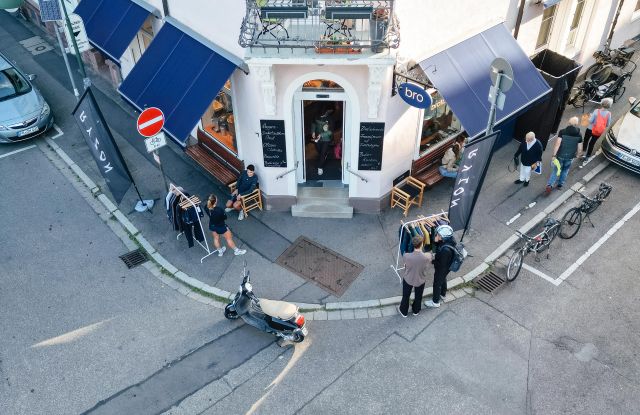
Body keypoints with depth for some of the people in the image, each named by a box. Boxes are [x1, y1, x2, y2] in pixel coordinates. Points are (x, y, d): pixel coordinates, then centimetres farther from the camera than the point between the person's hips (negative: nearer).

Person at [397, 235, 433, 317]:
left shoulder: (406, 256, -34)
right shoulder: (427, 256, -33)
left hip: (408, 280, 0)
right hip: (420, 281, 0)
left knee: (406, 296, 28)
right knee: (418, 297, 30)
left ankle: (404, 311, 53)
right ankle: (416, 310, 57)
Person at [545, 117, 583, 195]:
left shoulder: (562, 132, -16)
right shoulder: (579, 135, -10)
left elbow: (557, 144, -22)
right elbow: (580, 149, -5)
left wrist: (554, 155, -17)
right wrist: (577, 155, 15)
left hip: (560, 155, -1)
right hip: (570, 157, 1)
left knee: (556, 170, 11)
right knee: (565, 170, 23)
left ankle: (549, 185, -1)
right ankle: (560, 185, 36)